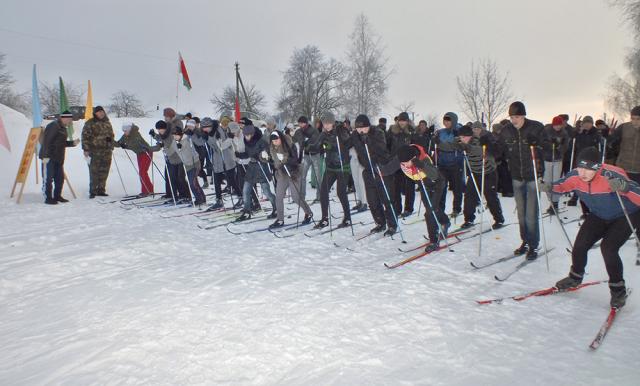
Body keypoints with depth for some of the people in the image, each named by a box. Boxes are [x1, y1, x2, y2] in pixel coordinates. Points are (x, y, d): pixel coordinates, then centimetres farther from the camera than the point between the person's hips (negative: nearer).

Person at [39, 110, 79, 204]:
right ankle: (48, 198, 2)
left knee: (60, 178, 13)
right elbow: (46, 142, -19)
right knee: (48, 178, -3)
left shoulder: (63, 128, 16)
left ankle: (57, 196, 23)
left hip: (58, 158, 10)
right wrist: (46, 156, -23)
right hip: (49, 158, -10)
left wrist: (73, 143, 8)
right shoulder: (53, 126, -14)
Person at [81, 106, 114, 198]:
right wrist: (86, 149, -11)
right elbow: (85, 136, -4)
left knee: (104, 172, 7)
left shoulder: (107, 123, 17)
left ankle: (101, 190, 16)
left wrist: (111, 148, 20)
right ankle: (92, 191, 1)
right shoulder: (90, 123, -1)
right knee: (94, 172, -6)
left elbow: (111, 135, 25)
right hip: (95, 151, -5)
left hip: (107, 151, 5)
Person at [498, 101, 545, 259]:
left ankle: (533, 246, 7)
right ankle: (525, 241, 25)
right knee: (521, 213, 12)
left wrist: (536, 144, -28)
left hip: (533, 176, -4)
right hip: (517, 177, 4)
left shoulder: (536, 128, -9)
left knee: (531, 214, -5)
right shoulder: (506, 131, 2)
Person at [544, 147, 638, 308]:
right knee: (579, 246, -2)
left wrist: (624, 187, -60)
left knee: (608, 248, -21)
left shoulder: (612, 176, -37)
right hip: (599, 216, 5)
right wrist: (550, 187, -22)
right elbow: (562, 185, 0)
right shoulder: (575, 176, -21)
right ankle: (575, 277, 27)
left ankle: (618, 290, 2)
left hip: (626, 216, -5)